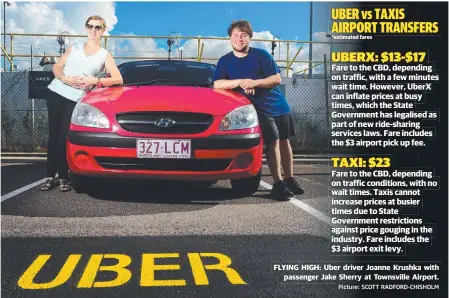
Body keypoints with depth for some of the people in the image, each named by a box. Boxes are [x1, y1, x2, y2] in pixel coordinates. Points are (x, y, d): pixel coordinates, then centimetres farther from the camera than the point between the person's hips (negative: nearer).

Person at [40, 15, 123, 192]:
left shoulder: (104, 55, 6)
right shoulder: (75, 47, 14)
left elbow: (118, 79, -4)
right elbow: (57, 67, 13)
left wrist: (95, 80, -15)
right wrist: (64, 79, -9)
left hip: (75, 99, -3)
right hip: (55, 92, 3)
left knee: (63, 139, -8)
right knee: (53, 136, 2)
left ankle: (63, 177, 4)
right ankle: (50, 176, 6)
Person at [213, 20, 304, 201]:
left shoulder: (261, 55, 0)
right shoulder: (225, 61, 2)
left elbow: (277, 79, -5)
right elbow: (217, 84, -10)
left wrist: (254, 83, -19)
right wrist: (240, 81, -20)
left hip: (278, 105, 2)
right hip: (259, 109, -2)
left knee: (284, 140, 7)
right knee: (272, 141, -16)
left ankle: (289, 179, 20)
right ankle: (278, 184, -12)